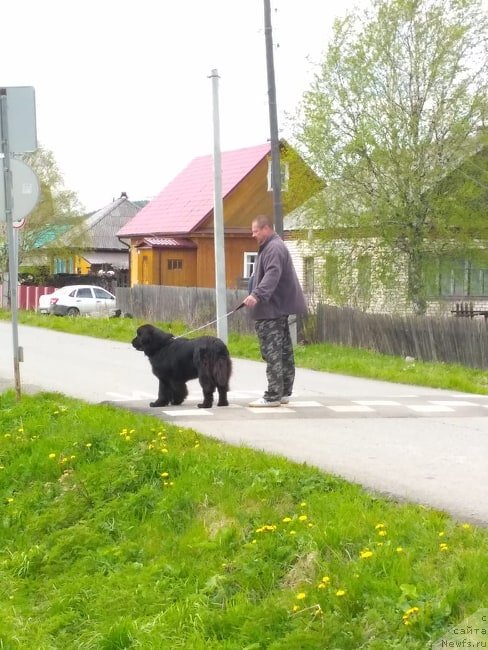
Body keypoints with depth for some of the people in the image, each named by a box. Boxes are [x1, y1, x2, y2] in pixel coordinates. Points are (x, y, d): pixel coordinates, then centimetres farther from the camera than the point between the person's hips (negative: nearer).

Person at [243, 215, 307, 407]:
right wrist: (256, 295, 28)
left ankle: (273, 396, -7)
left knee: (272, 352, -9)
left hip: (272, 310, -11)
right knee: (283, 351, 13)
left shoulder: (274, 248, -14)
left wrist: (257, 295, -40)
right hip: (279, 308, 11)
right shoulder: (270, 247, 20)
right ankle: (284, 392, 20)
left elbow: (272, 275, -29)